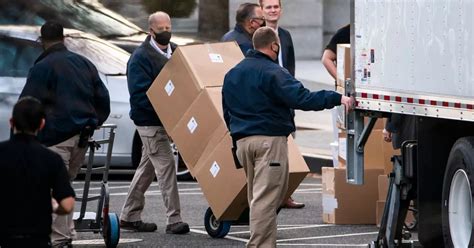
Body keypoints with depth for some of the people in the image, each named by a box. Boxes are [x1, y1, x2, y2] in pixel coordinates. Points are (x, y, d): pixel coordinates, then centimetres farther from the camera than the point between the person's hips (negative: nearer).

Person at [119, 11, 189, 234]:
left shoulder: (176, 52, 11)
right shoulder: (141, 57, -13)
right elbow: (140, 93, -20)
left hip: (167, 120, 8)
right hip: (150, 121, -8)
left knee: (147, 168, 14)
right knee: (165, 166, -11)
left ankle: (129, 216, 23)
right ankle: (174, 220, -11)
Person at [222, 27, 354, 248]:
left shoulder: (231, 74, 15)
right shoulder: (272, 73, -11)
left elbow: (227, 113, 22)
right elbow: (301, 99, -21)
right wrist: (337, 99, -19)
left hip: (242, 141, 8)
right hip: (270, 140, -8)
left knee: (257, 196, 15)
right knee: (266, 198, -8)